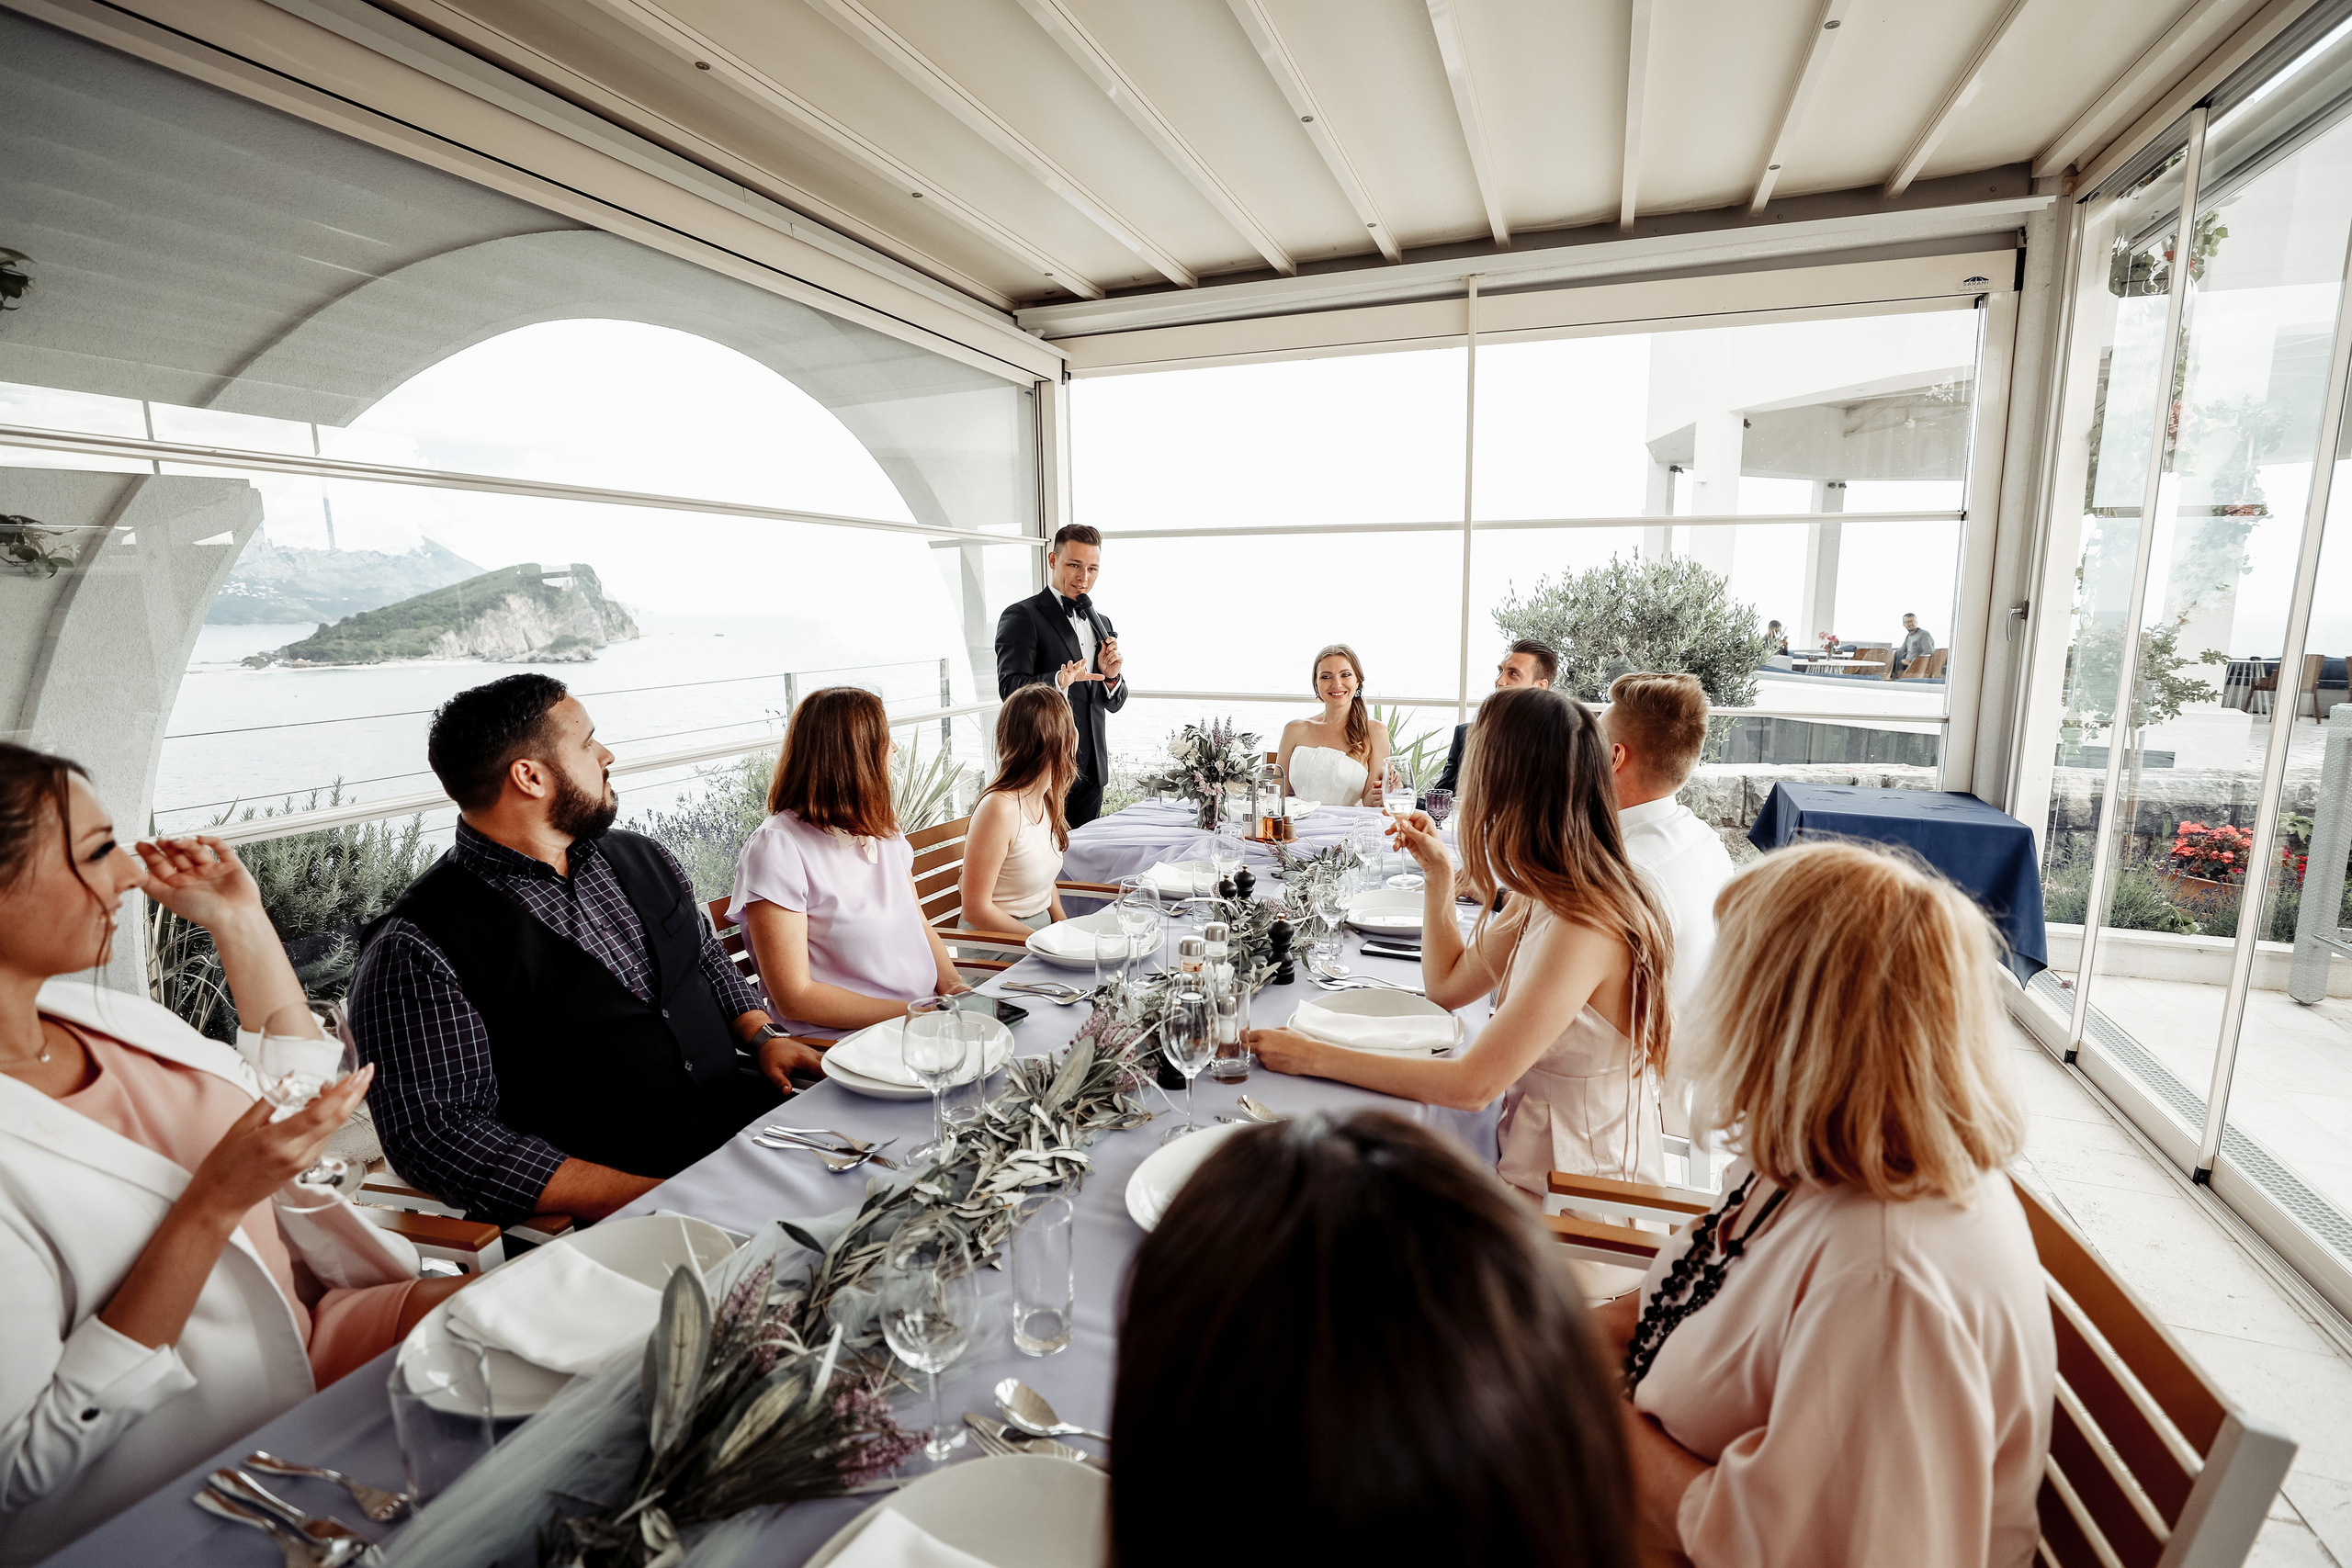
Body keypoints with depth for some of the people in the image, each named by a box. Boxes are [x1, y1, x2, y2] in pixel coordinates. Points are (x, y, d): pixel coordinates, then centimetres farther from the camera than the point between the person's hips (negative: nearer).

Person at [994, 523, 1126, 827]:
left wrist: (1111, 677, -6)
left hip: (1090, 769, 7)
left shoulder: (1101, 623, 16)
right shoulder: (1022, 616, -5)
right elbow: (1010, 687, -17)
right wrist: (1059, 681, -35)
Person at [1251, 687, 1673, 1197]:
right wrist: (1438, 872, 7)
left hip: (1579, 1201, -8)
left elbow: (1472, 1083, -27)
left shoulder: (1585, 927, -28)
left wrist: (1315, 1056, -23)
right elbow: (1447, 985, 14)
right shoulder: (1539, 900, 1)